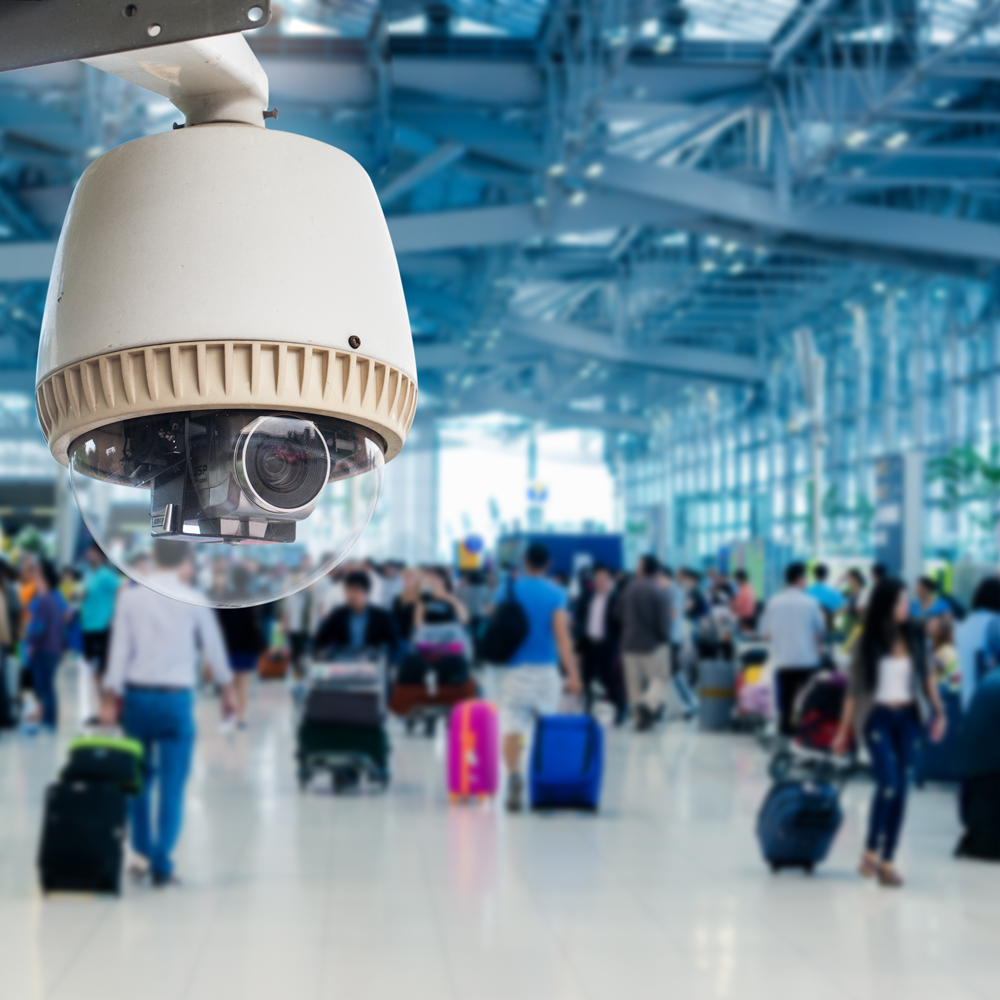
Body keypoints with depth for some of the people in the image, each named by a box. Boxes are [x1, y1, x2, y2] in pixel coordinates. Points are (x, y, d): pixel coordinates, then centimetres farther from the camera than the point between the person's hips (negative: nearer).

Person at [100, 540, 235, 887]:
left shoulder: (130, 597, 1)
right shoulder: (193, 600, -2)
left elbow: (119, 648, -2)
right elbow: (213, 647, 8)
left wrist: (110, 698, 2)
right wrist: (227, 689, 22)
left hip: (136, 694, 2)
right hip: (175, 697, -2)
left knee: (138, 777, 17)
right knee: (172, 785, 1)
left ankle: (142, 852, 21)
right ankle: (161, 865, -1)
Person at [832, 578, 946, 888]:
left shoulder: (915, 636, 3)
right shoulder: (868, 643, -4)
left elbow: (927, 674, 12)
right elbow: (854, 687, 0)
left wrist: (938, 711, 1)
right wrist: (844, 730, 0)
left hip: (908, 717, 3)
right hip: (878, 717, -3)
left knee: (901, 790, 2)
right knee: (888, 783, -16)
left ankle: (887, 860, 8)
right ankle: (870, 852, 1)